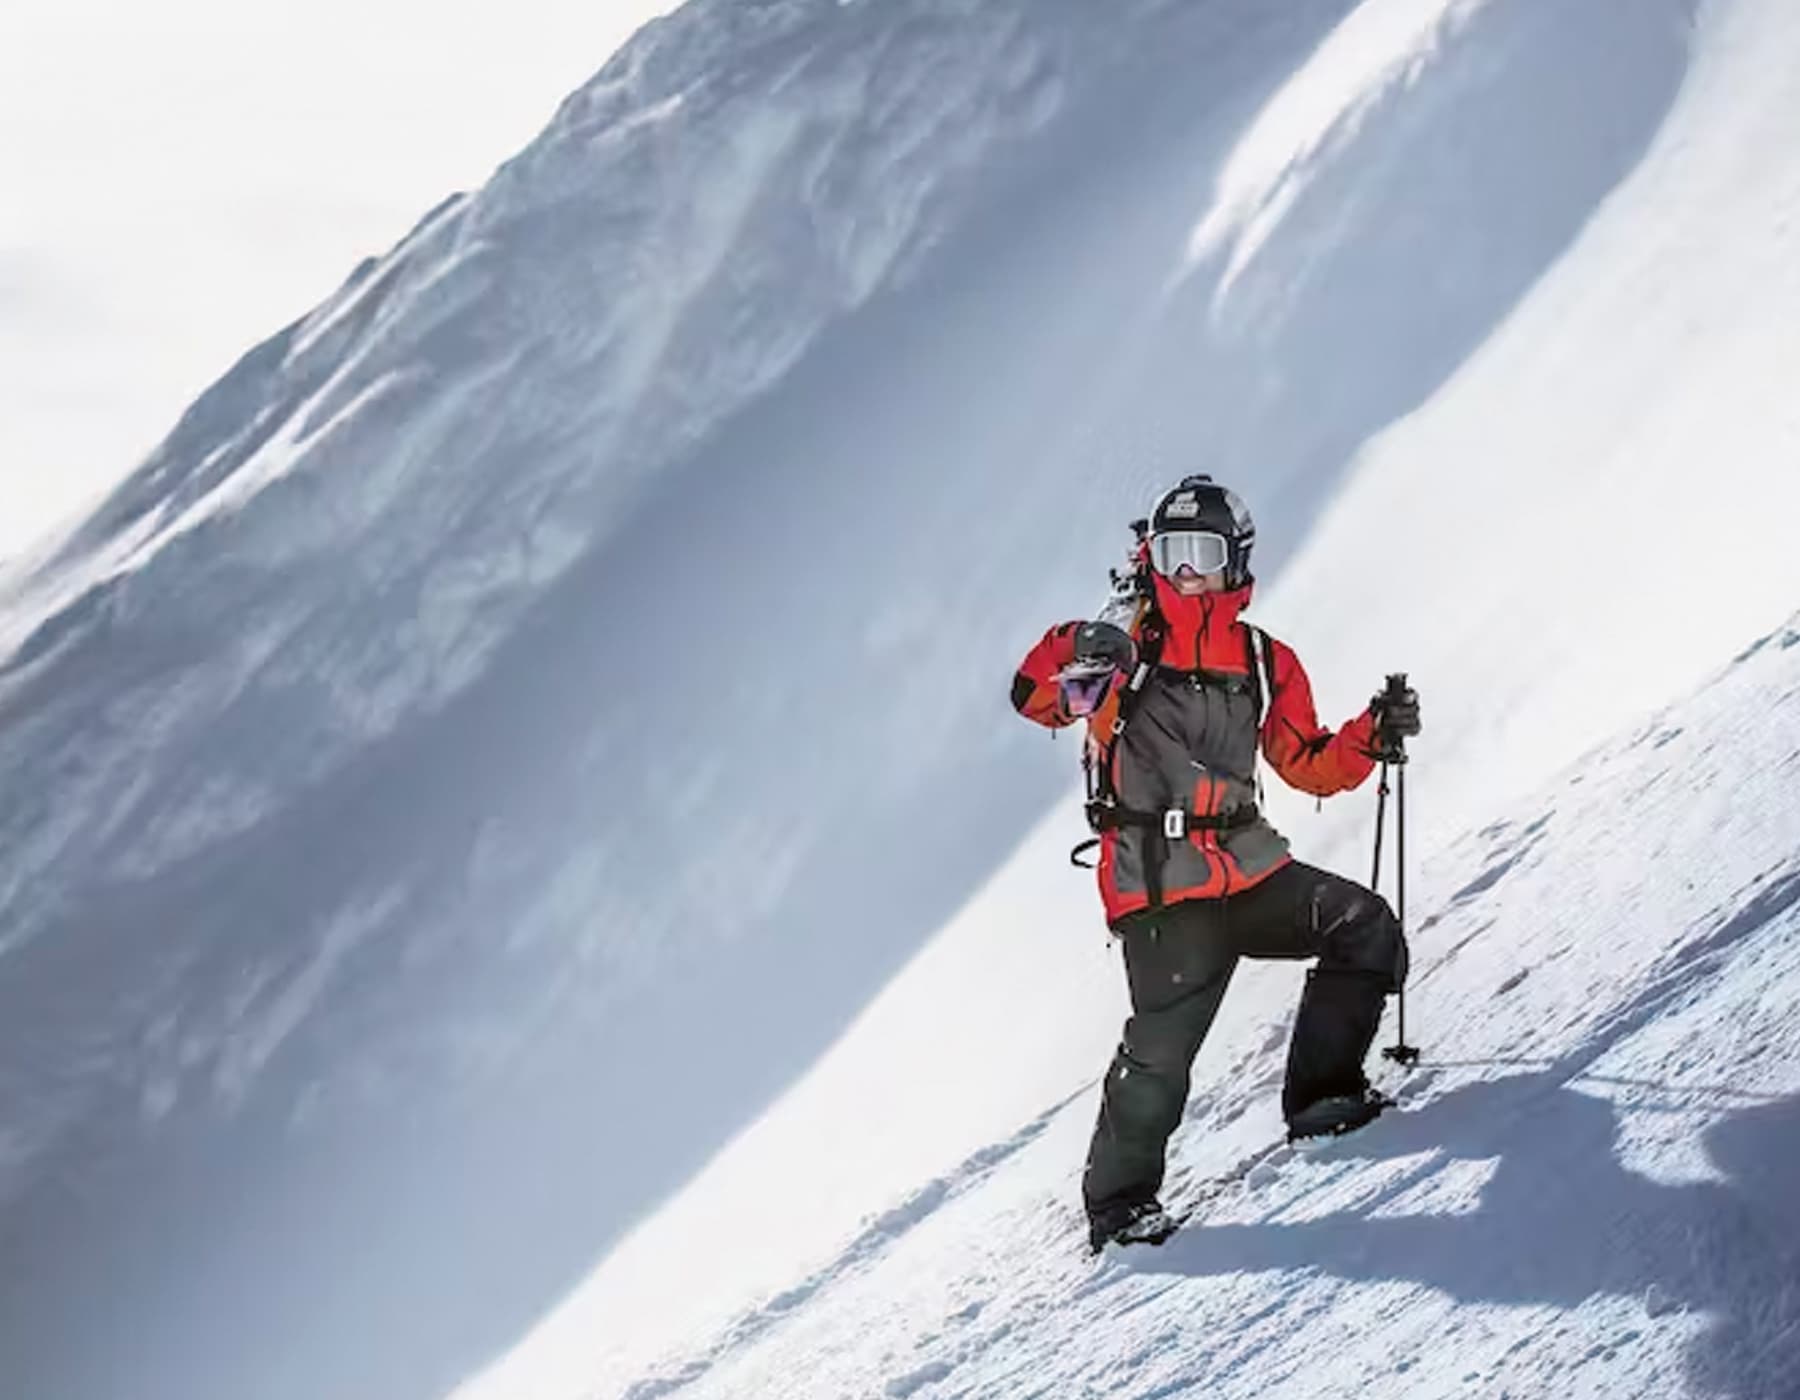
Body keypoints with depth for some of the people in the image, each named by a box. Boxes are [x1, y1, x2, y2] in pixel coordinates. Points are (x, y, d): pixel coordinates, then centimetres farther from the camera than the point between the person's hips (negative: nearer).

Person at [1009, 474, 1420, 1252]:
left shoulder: (1267, 663, 16)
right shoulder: (1126, 641, 3)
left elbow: (1308, 765, 19)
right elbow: (1035, 697, -8)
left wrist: (1373, 736, 2)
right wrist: (1081, 656, -28)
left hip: (1249, 869, 5)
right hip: (1158, 884, -5)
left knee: (1364, 927, -12)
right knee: (1162, 1045, -15)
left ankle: (1319, 1095, -2)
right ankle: (1118, 1199, 0)